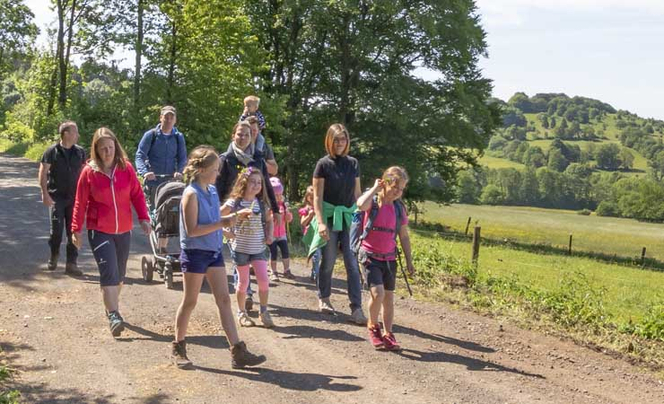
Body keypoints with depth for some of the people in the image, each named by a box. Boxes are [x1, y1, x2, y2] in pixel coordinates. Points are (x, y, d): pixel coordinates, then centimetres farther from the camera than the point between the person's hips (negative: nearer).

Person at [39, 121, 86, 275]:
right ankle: (54, 254, 24)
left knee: (73, 230, 2)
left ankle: (71, 264, 7)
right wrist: (45, 194, -11)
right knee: (56, 228, -5)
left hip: (74, 197, 3)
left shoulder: (80, 152, 6)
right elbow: (43, 173, -3)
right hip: (56, 197, -3)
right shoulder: (52, 151, -4)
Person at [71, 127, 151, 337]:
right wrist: (76, 229, -1)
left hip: (123, 230, 3)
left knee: (119, 273, 14)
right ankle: (114, 315, -14)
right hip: (99, 231, -3)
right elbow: (80, 203, -1)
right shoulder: (89, 172, -5)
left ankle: (112, 305, 35)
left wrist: (143, 218, -7)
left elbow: (137, 194, 3)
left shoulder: (126, 168, -1)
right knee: (109, 272, -13)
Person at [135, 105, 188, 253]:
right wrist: (145, 172, -24)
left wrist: (179, 171, -16)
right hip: (153, 181, -2)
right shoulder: (151, 135, 0)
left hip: (170, 181, 3)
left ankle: (164, 247, 15)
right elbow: (140, 156, -5)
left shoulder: (178, 137, 8)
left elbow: (182, 158, 5)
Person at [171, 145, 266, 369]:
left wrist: (235, 216, 6)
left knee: (224, 299, 3)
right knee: (190, 301, 5)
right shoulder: (191, 194, -16)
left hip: (214, 251, 7)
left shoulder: (212, 191, 8)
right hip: (195, 253, -7)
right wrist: (222, 223, -22)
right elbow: (192, 230, -21)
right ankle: (178, 348, 23)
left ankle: (238, 351, 3)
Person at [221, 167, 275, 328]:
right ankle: (241, 312, 23)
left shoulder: (261, 203, 2)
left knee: (263, 280, -6)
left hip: (259, 248, 3)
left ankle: (264, 311, 10)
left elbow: (268, 221, 17)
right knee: (243, 282, 5)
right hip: (240, 248, -3)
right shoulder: (234, 203, -10)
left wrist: (269, 235, 2)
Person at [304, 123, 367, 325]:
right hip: (329, 216, -2)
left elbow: (357, 193, 12)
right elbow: (317, 197, -6)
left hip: (349, 217, 3)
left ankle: (356, 309, -6)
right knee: (328, 261, 6)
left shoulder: (353, 163, 7)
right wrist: (320, 222, -14)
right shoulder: (323, 164, -4)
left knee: (353, 264, -5)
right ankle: (323, 299, 27)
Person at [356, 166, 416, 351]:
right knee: (378, 293, -17)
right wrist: (375, 188, -20)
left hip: (389, 258, 5)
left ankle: (388, 334, 21)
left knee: (389, 297, 8)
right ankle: (373, 326, 8)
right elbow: (361, 205, -35)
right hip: (370, 255, -5)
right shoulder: (373, 201, -9)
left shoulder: (399, 208, 4)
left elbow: (404, 236, 10)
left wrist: (409, 260, 10)